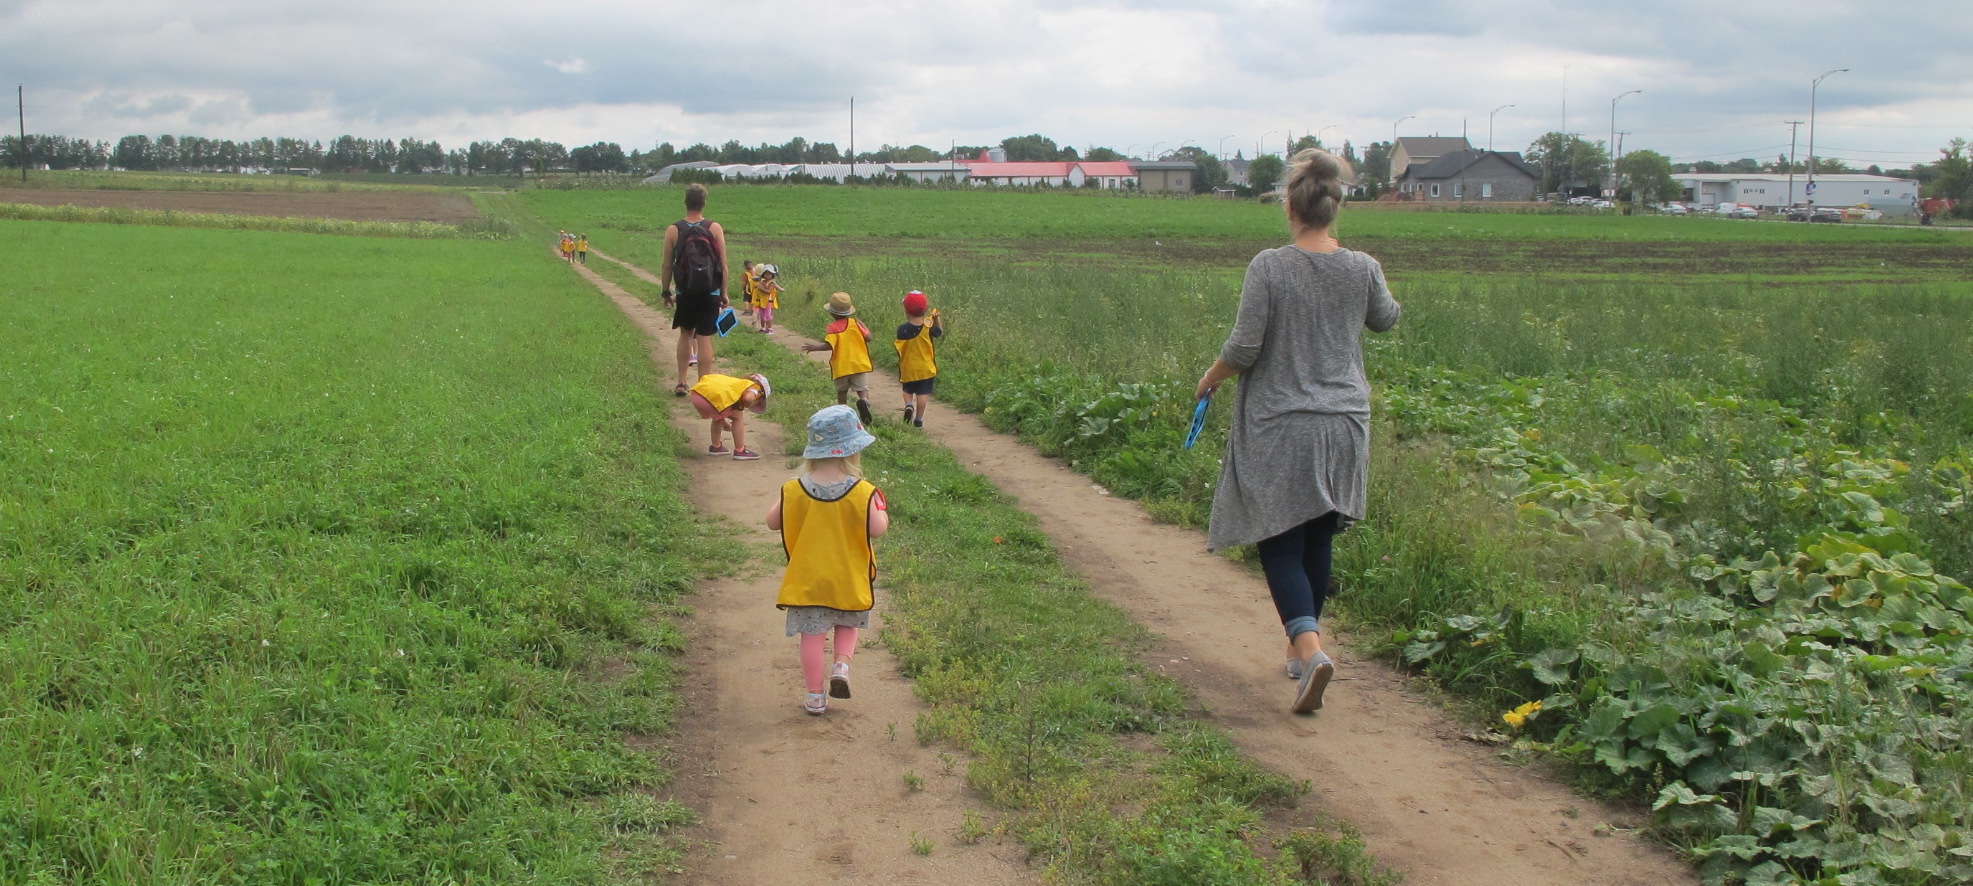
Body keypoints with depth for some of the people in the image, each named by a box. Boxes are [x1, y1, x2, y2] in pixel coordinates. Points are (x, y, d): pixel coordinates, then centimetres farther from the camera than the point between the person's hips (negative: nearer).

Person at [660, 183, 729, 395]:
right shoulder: (715, 229, -5)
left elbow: (666, 265, 1)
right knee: (704, 339, 1)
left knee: (685, 334, 18)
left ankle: (681, 383, 20)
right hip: (710, 294, -1)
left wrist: (666, 293, 11)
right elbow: (723, 265, -4)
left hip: (685, 293, 1)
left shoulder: (673, 230, -4)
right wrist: (724, 293, 4)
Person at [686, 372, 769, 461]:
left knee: (719, 417, 35)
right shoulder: (754, 387, 13)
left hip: (696, 394, 8)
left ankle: (715, 447, 42)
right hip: (713, 398, -8)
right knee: (738, 417, 16)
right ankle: (740, 451, 18)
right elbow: (748, 398, -11)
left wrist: (724, 421, 45)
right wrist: (742, 407, 11)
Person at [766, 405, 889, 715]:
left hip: (807, 578, 1)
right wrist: (881, 511, 2)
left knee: (812, 635, 8)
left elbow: (773, 522, 1)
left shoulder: (794, 491, -9)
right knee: (848, 625, 23)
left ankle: (814, 697, 12)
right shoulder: (862, 493, -15)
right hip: (849, 579, 0)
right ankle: (842, 664, 0)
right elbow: (877, 529, -18)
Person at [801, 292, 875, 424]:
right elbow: (868, 337, -4)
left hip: (841, 367, 0)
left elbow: (829, 345, -20)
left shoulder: (833, 328, -6)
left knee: (842, 392, 18)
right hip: (859, 364, 0)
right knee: (863, 389, -2)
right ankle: (863, 401, -34)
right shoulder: (855, 323, 0)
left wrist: (814, 347, -7)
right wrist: (864, 326, 13)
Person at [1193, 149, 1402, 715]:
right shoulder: (1363, 269, -2)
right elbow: (1385, 319, 19)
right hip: (1344, 423, 4)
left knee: (1280, 542, 0)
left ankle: (1310, 649, -20)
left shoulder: (1269, 267, -13)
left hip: (1279, 425, -4)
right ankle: (1301, 646, 27)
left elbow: (1244, 346, -14)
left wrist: (1210, 380, 7)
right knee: (1318, 541, 16)